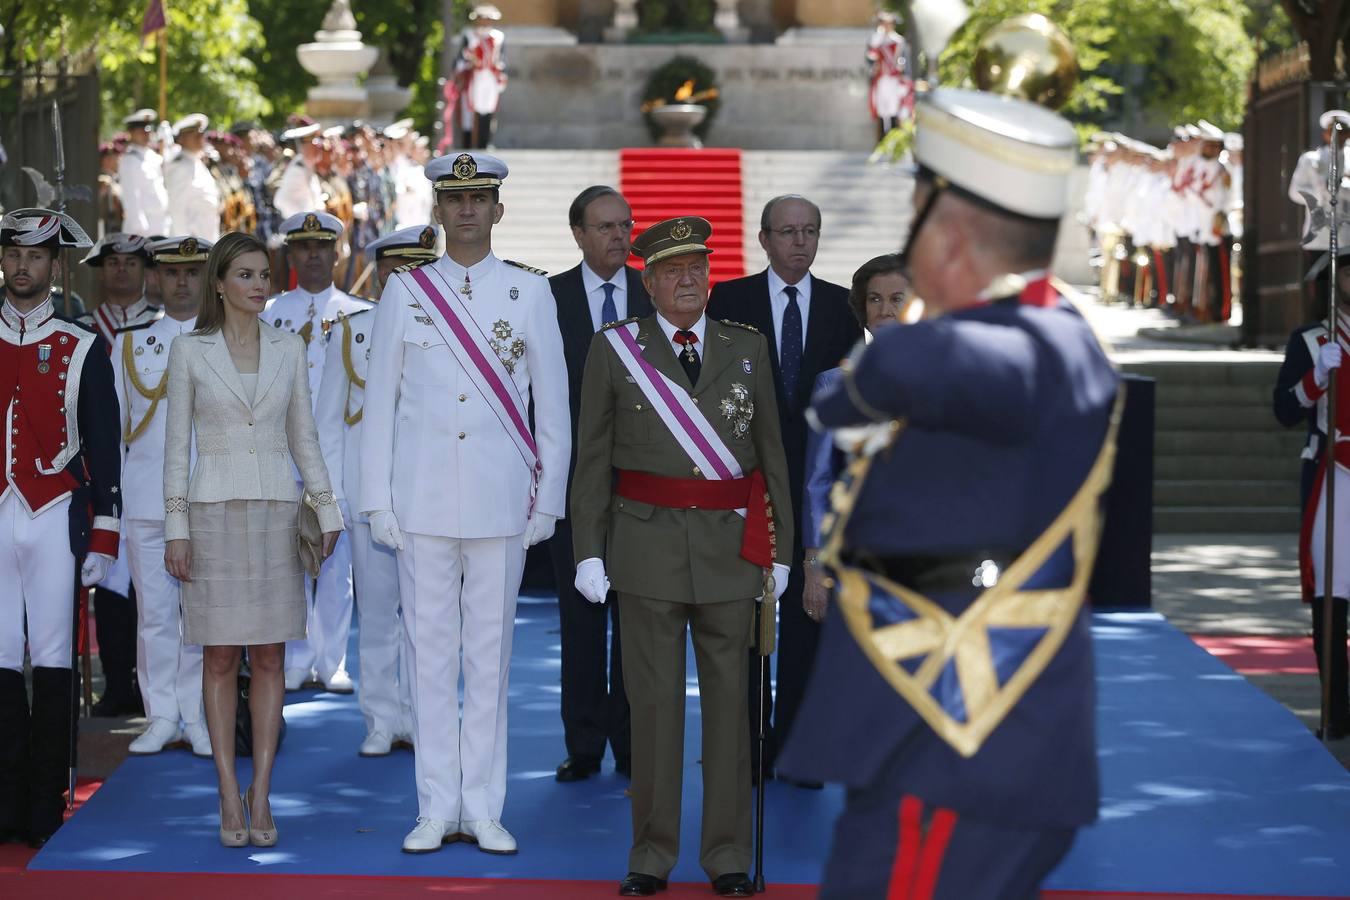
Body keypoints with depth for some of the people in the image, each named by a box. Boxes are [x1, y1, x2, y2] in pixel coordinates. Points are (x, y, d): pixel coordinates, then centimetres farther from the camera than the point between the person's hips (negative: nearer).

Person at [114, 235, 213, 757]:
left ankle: (200, 717, 7)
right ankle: (161, 716, 10)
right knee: (153, 610, 2)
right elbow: (113, 424, 14)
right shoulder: (129, 342, 12)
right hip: (145, 497, 1)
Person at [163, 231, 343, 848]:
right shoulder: (189, 350, 0)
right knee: (220, 658, 0)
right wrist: (175, 529, -5)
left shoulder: (288, 350, 7)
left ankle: (260, 796, 7)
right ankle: (229, 797, 5)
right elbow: (176, 443, 0)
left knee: (269, 657, 2)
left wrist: (326, 509, 4)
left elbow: (303, 438, 11)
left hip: (276, 512, 2)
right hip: (214, 512, -2)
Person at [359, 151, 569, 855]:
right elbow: (379, 401, 7)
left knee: (491, 651, 3)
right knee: (428, 650, 2)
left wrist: (548, 498, 3)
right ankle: (436, 809, 9)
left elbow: (553, 403, 7)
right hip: (422, 499, 0)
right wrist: (377, 500, 2)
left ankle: (483, 810, 10)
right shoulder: (404, 292, 7)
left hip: (502, 499, 0)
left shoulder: (529, 292, 5)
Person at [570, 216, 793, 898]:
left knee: (729, 697, 4)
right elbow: (592, 460, 5)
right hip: (648, 544, -1)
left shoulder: (748, 348, 10)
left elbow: (772, 453, 11)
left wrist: (780, 551, 7)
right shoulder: (614, 349, 4)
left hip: (731, 546, 2)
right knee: (653, 699, 0)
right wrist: (589, 553, -1)